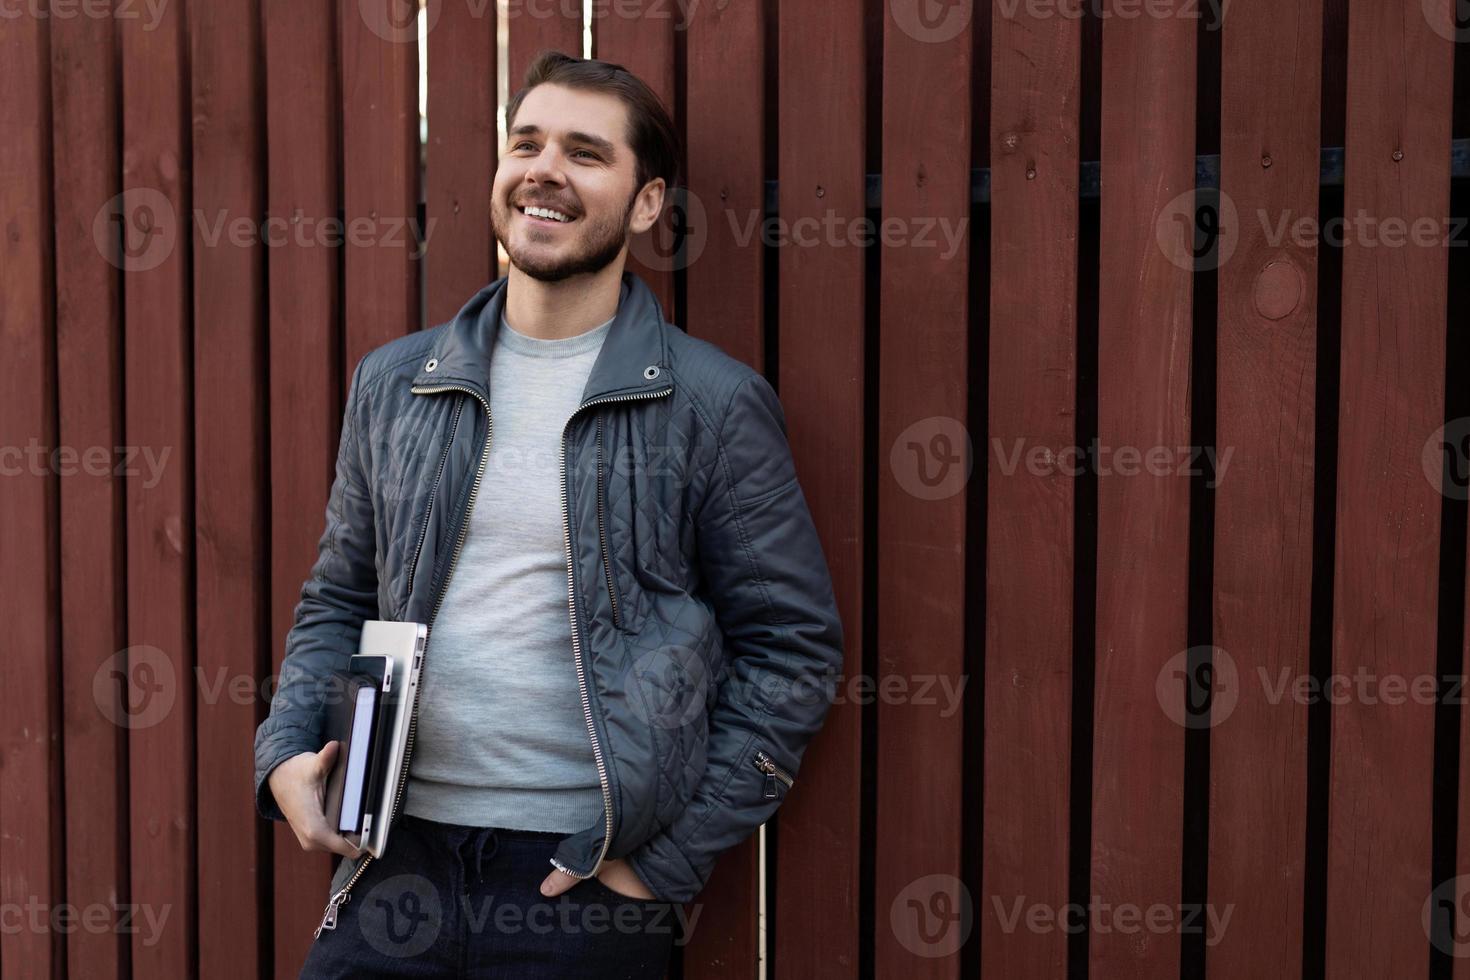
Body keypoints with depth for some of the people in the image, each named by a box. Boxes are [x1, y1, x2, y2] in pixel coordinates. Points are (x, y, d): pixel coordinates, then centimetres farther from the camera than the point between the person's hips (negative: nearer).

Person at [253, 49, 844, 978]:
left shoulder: (716, 403, -5)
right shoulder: (393, 382, 8)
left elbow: (793, 646, -4)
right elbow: (339, 599, 16)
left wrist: (674, 858, -8)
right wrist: (287, 750, -1)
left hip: (590, 871, -3)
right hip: (404, 857, 3)